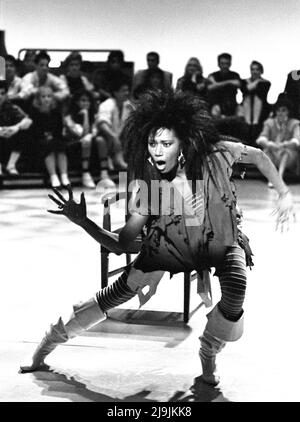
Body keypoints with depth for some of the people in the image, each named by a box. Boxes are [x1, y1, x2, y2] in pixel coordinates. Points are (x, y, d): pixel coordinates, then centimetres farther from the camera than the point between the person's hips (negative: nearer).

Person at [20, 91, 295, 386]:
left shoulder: (214, 155, -27)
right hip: (171, 248, 0)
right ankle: (45, 347, 17)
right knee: (111, 297, -3)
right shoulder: (149, 189, -25)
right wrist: (81, 221, -33)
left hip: (223, 244, 0)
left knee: (234, 307, -29)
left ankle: (208, 356, 5)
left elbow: (258, 156, -8)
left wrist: (284, 193, -12)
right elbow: (121, 245, -20)